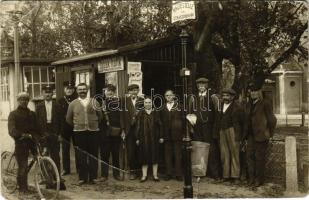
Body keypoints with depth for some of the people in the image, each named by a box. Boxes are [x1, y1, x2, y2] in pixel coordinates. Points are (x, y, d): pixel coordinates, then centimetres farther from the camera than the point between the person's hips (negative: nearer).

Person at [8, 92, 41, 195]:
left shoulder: (32, 114, 17)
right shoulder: (13, 114, 4)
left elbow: (37, 127, 13)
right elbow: (11, 130, -10)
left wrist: (39, 137, -6)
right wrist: (23, 135, -26)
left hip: (32, 140, 4)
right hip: (21, 141, -4)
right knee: (22, 166, -6)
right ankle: (22, 188, 7)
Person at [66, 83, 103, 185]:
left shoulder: (94, 102, 7)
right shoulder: (73, 103, 6)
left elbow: (100, 116, 13)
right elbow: (68, 119, 12)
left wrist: (94, 124, 9)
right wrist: (76, 126, 12)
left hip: (93, 131, 0)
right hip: (79, 132, 0)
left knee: (93, 155, 2)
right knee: (81, 156, 2)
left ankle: (92, 177, 11)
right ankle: (82, 177, 10)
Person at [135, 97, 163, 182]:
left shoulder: (156, 113, 6)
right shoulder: (140, 114, 5)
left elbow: (159, 125, 5)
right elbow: (138, 126, 3)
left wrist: (160, 137, -1)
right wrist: (137, 138, -2)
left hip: (154, 138, 1)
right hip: (143, 138, 0)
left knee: (154, 156, 4)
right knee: (144, 156, 2)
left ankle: (155, 175, 12)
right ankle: (144, 175, 9)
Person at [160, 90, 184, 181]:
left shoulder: (179, 106, 4)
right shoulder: (162, 108, 11)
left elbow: (183, 120, 1)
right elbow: (161, 121, 8)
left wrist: (183, 133, -6)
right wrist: (161, 135, 1)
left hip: (177, 134, -2)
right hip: (166, 135, 2)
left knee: (178, 155, 3)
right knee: (167, 155, 5)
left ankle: (179, 174, 10)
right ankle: (168, 174, 14)